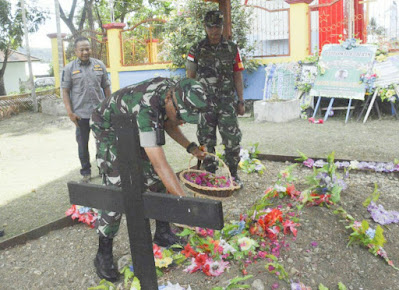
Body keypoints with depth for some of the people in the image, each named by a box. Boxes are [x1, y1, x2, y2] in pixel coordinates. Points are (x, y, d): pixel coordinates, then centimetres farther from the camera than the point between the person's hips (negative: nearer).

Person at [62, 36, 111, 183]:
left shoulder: (99, 65, 6)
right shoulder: (69, 68, 0)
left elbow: (106, 87, 11)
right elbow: (65, 91, -1)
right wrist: (70, 112, -8)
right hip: (81, 114, -2)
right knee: (83, 144, 8)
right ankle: (86, 172, 21)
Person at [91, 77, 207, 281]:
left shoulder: (173, 89, -20)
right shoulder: (146, 109, -44)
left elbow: (168, 123, 2)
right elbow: (160, 164, -49)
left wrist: (190, 147, -11)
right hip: (110, 130, -7)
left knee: (157, 180, 1)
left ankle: (162, 233, 17)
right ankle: (104, 253, -2)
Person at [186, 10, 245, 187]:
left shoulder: (232, 49, 6)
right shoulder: (196, 51, 3)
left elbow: (237, 76, 8)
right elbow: (190, 78, 6)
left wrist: (241, 102, 4)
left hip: (227, 102, 0)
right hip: (204, 103, 0)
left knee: (232, 139, -1)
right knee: (206, 141, 5)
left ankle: (233, 175, 14)